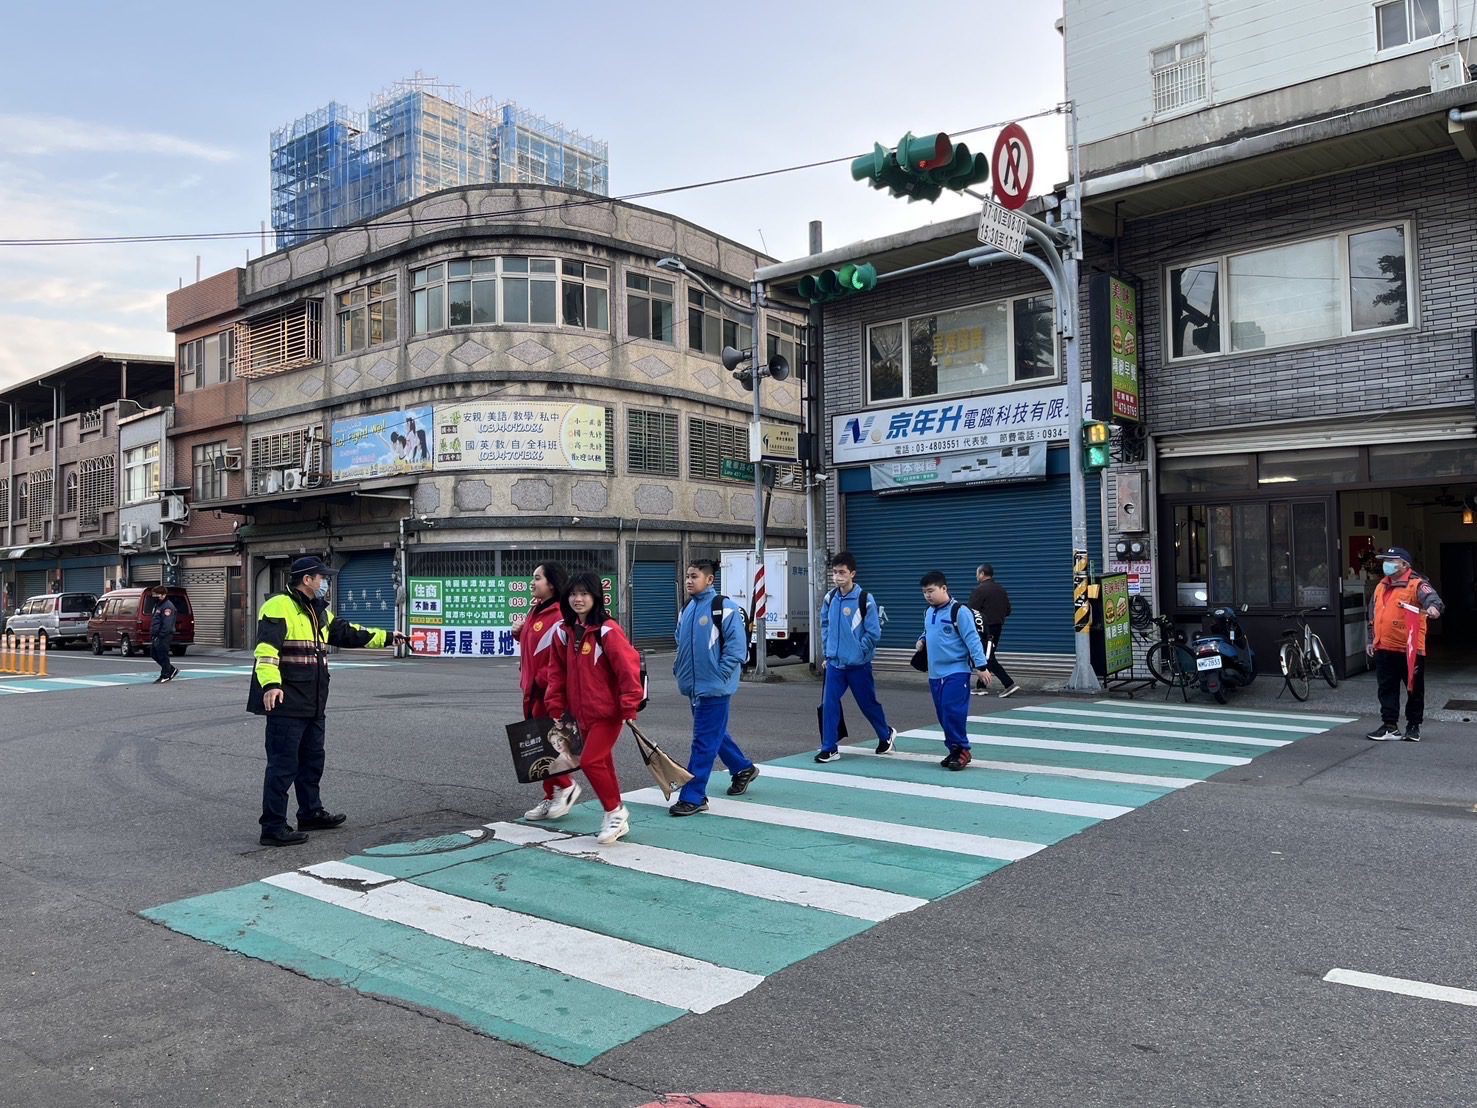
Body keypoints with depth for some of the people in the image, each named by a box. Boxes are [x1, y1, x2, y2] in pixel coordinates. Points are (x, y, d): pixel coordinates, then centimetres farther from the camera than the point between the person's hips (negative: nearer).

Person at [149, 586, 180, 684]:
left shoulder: (168, 606, -16)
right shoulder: (158, 605, 19)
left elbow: (167, 625, -22)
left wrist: (160, 636, -23)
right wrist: (152, 634, 20)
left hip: (164, 636, -11)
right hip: (157, 635, 11)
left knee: (162, 656, -5)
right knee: (153, 653, 13)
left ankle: (165, 676, 4)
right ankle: (172, 670, 22)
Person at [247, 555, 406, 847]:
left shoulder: (318, 611, 17)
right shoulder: (278, 607, -13)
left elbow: (347, 632, 28)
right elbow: (266, 648, -24)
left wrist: (385, 637, 28)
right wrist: (270, 684, -35)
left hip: (312, 704, 10)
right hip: (285, 702, -10)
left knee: (312, 759, 20)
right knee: (283, 765, -6)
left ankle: (311, 813, 34)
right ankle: (273, 828, 0)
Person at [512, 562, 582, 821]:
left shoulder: (560, 616, -18)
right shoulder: (536, 611, 12)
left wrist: (541, 680, -20)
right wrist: (519, 632, 6)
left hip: (548, 692, -10)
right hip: (532, 689, 10)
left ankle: (566, 786, 14)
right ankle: (552, 797, 23)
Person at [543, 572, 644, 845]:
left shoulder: (607, 630, -17)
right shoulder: (564, 631, 4)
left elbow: (628, 668, -18)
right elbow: (558, 672, 10)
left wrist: (629, 708, -18)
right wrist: (556, 708, 7)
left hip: (608, 711, -7)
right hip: (582, 713, 7)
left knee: (590, 761, -12)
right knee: (602, 763, 14)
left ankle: (615, 811, 8)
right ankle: (618, 819, 27)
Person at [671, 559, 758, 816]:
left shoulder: (725, 607, -12)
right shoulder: (686, 609, 11)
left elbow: (736, 646, -15)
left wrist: (719, 676, -16)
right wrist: (680, 670, 13)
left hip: (714, 688, -8)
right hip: (694, 687, 8)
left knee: (704, 742, -5)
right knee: (715, 735, 20)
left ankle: (692, 797, 0)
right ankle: (744, 768, 41)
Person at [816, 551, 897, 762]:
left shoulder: (865, 599, -14)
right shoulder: (829, 598, 1)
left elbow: (874, 632, -10)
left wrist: (858, 652, -8)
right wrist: (826, 654, 11)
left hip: (858, 664, -4)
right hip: (834, 663, 4)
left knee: (868, 703, 11)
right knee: (829, 704, -3)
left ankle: (886, 735, 35)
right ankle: (829, 748, 5)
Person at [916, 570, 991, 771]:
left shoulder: (958, 611, -12)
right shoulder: (928, 612, 11)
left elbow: (972, 639, -14)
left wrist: (981, 665, -18)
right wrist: (922, 640, 3)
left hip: (956, 672, -7)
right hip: (935, 673, 8)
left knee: (953, 711, -14)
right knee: (942, 714, 9)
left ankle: (961, 749, -1)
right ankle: (955, 750, 20)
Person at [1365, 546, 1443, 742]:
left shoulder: (1416, 585, -8)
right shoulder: (1381, 586, 14)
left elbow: (1431, 597, -29)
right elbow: (1373, 616, 22)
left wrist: (1433, 607, -51)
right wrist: (1371, 639, 22)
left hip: (1411, 649, -6)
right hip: (1384, 649, 6)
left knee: (1414, 689, 7)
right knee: (1387, 689, 9)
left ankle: (1413, 726, 20)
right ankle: (1390, 726, 16)